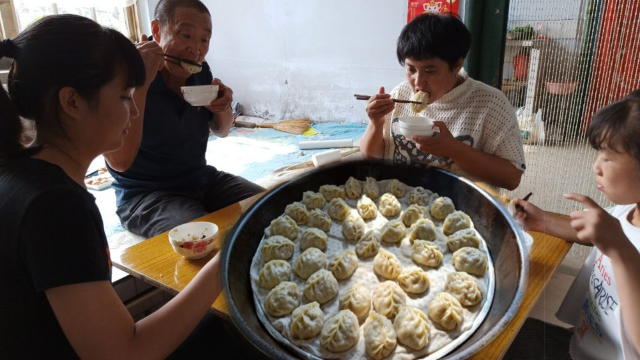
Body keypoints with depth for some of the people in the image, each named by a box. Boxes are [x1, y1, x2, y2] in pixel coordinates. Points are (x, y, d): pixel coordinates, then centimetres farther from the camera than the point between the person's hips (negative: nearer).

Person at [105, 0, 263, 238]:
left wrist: (223, 109, -12)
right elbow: (120, 161, -28)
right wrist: (140, 82, -31)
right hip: (146, 195, -6)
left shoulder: (200, 70, 1)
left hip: (203, 180, 7)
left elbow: (221, 131, 13)